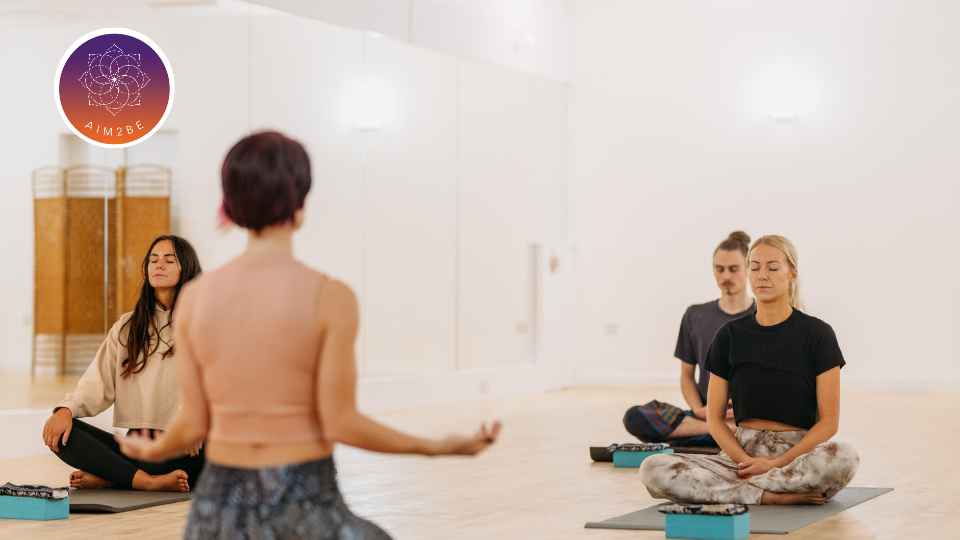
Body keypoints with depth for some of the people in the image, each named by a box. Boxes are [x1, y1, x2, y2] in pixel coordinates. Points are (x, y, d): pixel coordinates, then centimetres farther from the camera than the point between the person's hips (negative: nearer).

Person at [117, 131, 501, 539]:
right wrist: (441, 447, 0)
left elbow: (193, 423, 0)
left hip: (222, 504, 4)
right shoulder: (330, 296, -14)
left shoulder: (196, 296, -2)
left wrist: (153, 452, 24)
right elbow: (340, 423, -13)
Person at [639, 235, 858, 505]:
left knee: (844, 457, -39)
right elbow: (715, 418, 7)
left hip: (797, 454, -3)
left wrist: (778, 463, -15)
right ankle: (774, 495, -25)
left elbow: (829, 421, -4)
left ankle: (741, 487, -23)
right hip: (741, 454, 3)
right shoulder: (730, 335, 7)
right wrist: (746, 461, -11)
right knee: (653, 470, -24)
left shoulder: (816, 334, -2)